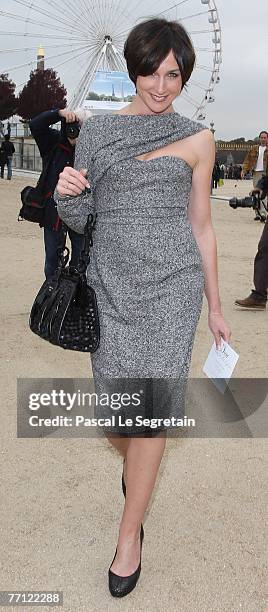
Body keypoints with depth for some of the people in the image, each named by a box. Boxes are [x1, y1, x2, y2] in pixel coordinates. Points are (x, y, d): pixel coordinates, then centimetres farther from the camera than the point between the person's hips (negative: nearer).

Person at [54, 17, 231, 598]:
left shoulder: (197, 139, 6)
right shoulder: (97, 130, 7)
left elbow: (201, 225, 10)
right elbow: (79, 218, 10)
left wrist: (214, 306, 11)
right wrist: (66, 194, -14)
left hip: (173, 279, -1)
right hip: (111, 280, 1)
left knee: (150, 405, -6)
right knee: (117, 411, 4)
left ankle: (130, 533, 15)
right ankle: (135, 463, 42)